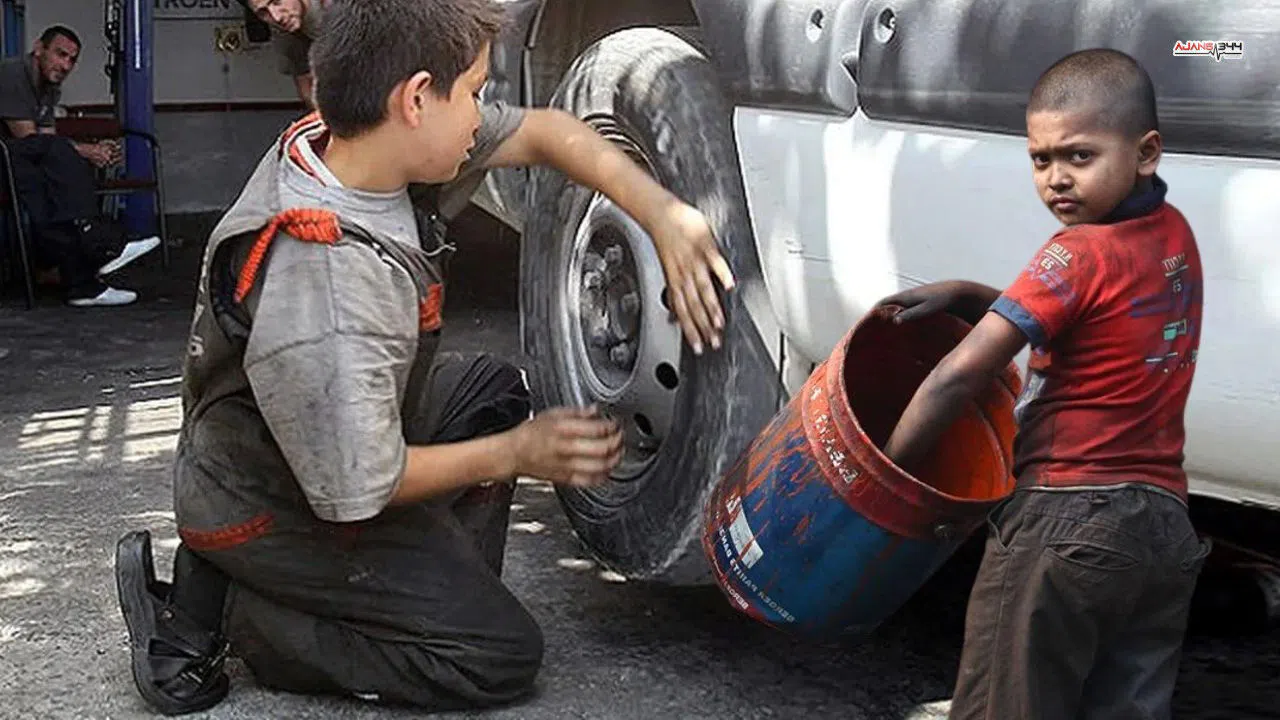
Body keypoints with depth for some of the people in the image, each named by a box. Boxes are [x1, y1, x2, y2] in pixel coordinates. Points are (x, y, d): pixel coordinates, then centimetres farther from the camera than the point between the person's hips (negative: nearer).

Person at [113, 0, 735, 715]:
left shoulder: (339, 139, -13)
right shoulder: (327, 312, -38)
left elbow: (546, 133, -3)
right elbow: (358, 492, -26)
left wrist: (667, 216, -15)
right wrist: (517, 454, -14)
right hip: (271, 509, -9)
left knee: (495, 388, 19)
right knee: (503, 654, -4)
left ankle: (447, 591, 13)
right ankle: (226, 609, -3)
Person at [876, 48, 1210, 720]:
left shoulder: (1079, 255, -15)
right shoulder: (1173, 235, 8)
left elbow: (957, 378, -18)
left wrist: (883, 472, -9)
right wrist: (963, 296, 8)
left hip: (1065, 520, -8)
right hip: (1166, 527, 8)